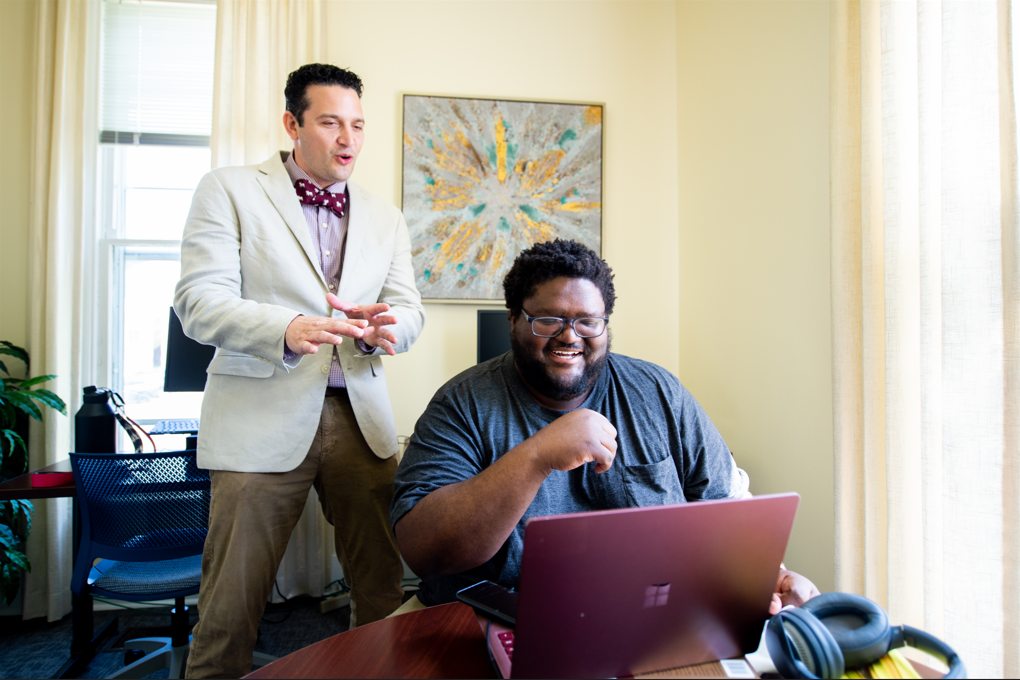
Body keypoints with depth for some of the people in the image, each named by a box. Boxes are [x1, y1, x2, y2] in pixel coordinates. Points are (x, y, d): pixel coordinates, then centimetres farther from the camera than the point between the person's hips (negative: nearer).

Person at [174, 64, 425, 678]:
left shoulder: (385, 218, 17)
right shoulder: (228, 190, 4)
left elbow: (409, 306, 10)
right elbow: (198, 302, -6)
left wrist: (385, 328, -15)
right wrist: (286, 328, -25)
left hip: (361, 418, 4)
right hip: (262, 418, -3)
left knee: (384, 589, 5)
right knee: (233, 599, 4)